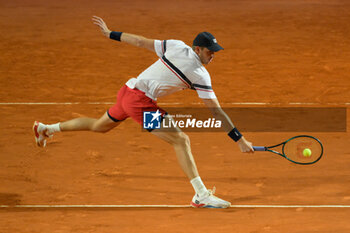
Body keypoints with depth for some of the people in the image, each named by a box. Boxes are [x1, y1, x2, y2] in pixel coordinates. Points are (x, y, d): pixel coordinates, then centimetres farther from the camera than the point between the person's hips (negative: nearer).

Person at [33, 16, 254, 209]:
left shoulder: (175, 46, 4)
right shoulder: (200, 75, -12)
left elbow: (140, 41, 9)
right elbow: (217, 111, -11)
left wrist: (110, 33, 23)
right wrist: (240, 140, -7)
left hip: (128, 90, 8)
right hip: (140, 100, -8)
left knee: (100, 126, 31)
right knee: (181, 140, -12)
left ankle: (46, 128, 46)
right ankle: (202, 195, -20)